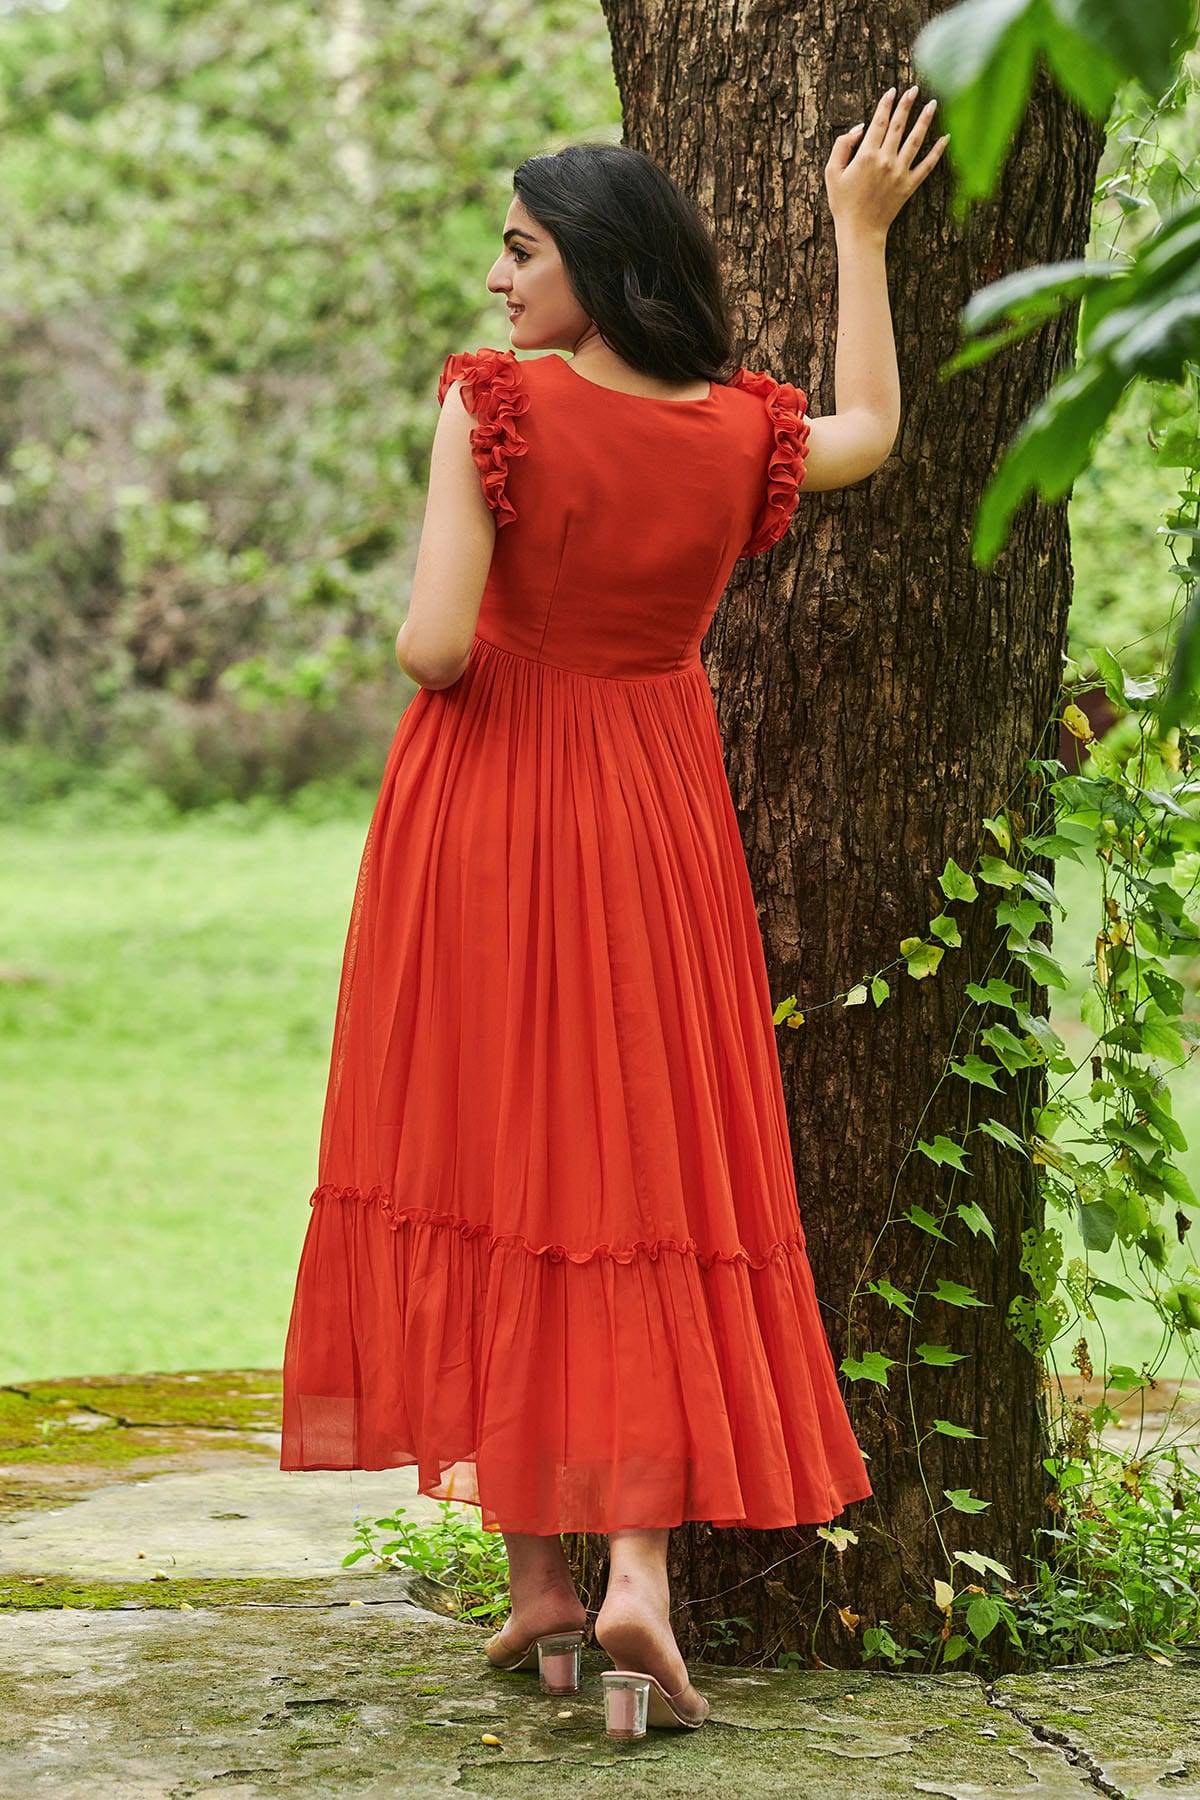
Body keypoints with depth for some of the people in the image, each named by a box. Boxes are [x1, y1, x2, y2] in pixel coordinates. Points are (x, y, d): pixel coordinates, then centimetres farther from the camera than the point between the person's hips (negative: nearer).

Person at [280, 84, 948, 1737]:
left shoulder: (496, 405, -14)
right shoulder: (735, 432, -1)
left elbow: (436, 646, -20)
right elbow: (870, 431, 22)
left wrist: (426, 640, 4)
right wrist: (861, 234, 29)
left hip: (486, 806, -2)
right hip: (653, 815, 3)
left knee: (484, 1166, 9)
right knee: (651, 1172, 5)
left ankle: (536, 1571, 11)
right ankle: (642, 1568, -9)